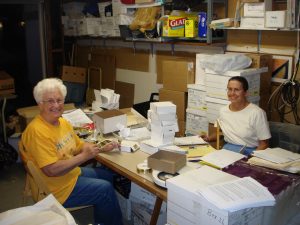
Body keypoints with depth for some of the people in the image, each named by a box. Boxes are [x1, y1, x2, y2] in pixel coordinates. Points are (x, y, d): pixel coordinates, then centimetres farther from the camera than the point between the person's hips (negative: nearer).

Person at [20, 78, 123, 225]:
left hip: (73, 172, 10)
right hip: (58, 188, -9)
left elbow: (80, 146, 13)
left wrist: (101, 148, -3)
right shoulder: (37, 131, -27)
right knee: (105, 188, -9)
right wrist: (85, 156, -25)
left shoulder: (63, 122, 2)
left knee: (108, 174, 17)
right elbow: (51, 170, -31)